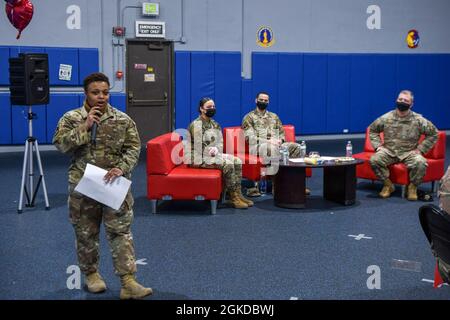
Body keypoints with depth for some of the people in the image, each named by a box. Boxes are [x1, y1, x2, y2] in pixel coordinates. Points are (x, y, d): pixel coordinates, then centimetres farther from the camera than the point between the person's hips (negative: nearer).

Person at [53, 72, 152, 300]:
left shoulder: (123, 120, 2)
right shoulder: (71, 118, 0)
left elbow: (133, 148, -1)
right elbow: (60, 144, -12)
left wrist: (121, 168, -17)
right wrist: (85, 126, -18)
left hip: (115, 186, 0)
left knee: (121, 232, -4)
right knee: (86, 233, 12)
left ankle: (128, 283, -4)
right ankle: (91, 274, 31)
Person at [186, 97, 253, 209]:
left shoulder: (215, 124, 13)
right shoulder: (196, 124, -12)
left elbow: (220, 143, 11)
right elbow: (199, 148, -17)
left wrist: (216, 149, -12)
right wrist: (213, 150, -16)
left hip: (213, 154, 8)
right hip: (198, 157, -8)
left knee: (237, 161, -11)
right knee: (227, 164, -27)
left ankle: (238, 194, -12)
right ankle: (234, 198, -20)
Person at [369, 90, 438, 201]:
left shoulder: (418, 120, -4)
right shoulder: (386, 118, 0)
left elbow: (433, 134, 5)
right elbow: (372, 130, 14)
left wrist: (420, 149, -2)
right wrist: (378, 145, 1)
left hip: (409, 152, -1)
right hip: (389, 151, 1)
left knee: (420, 163, -32)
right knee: (374, 160, -27)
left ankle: (412, 187, -4)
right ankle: (387, 184, -5)